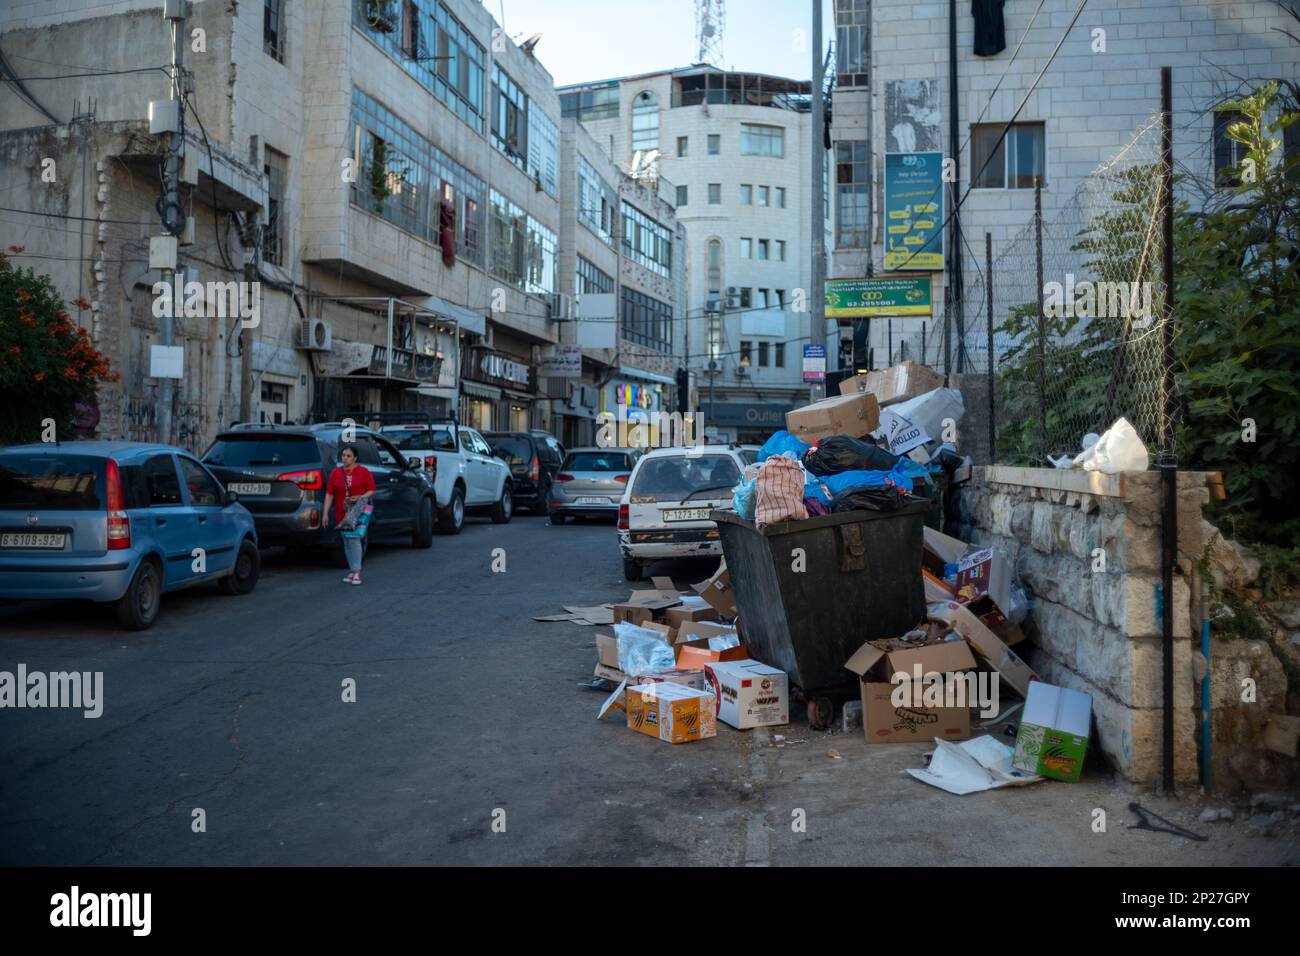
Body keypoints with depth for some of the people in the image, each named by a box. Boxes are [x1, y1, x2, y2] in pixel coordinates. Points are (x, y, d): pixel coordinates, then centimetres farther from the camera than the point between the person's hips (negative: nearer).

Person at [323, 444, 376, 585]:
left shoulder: (364, 472, -1)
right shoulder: (336, 473, 6)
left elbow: (372, 491, -1)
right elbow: (329, 494, 5)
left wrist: (360, 497, -20)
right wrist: (326, 513, 0)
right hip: (342, 513, 4)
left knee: (354, 538, -17)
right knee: (347, 541, 9)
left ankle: (357, 571, -16)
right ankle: (353, 570, 20)